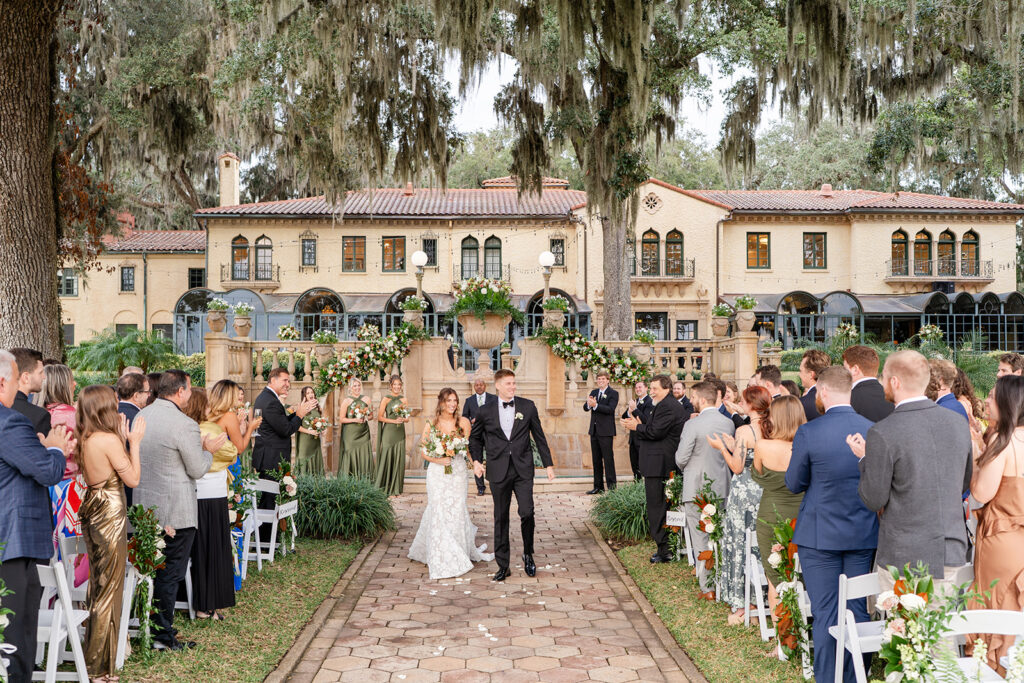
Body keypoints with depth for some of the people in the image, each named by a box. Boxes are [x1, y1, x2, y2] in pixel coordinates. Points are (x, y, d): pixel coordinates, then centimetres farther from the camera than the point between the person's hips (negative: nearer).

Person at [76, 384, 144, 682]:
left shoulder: (84, 439, 3)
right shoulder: (109, 440, -20)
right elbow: (133, 479, -14)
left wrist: (121, 437, 11)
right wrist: (133, 442, -8)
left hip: (92, 511, 8)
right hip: (110, 515, -8)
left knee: (97, 582, 20)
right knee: (109, 588, 2)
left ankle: (92, 651, 33)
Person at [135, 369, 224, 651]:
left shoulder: (140, 416, 5)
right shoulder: (184, 425, -19)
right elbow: (197, 470, -13)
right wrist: (208, 450, 6)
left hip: (144, 506, 8)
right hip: (175, 511, -8)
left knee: (152, 571, 17)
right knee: (170, 573, 1)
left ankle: (148, 627, 26)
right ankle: (163, 636, 7)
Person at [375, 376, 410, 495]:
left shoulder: (404, 400, 10)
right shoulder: (386, 399, -2)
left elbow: (407, 419, 14)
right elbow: (380, 417, -5)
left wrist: (403, 419, -8)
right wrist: (394, 421, -13)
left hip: (400, 432, 4)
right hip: (388, 432, -4)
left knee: (398, 459, 4)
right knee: (387, 457, -4)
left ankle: (396, 489, 12)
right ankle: (385, 488, 4)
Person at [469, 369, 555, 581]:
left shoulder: (527, 407, 4)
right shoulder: (486, 412, 3)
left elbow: (539, 437, 10)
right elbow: (474, 437, 18)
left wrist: (548, 464, 9)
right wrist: (477, 460, 6)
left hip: (523, 469, 0)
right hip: (498, 471, 0)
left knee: (527, 512, -9)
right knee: (501, 518, 6)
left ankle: (528, 555, 17)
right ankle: (502, 565, 16)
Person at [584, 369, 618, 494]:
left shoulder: (613, 393, -4)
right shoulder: (594, 392, 14)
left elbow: (610, 409, -19)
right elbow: (585, 408, 5)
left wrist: (595, 405, -29)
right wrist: (588, 404, -18)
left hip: (606, 432, -7)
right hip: (594, 431, 7)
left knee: (608, 459, -6)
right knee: (596, 460, 11)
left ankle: (612, 487, -2)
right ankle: (598, 486, 18)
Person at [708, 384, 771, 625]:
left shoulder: (743, 431, -15)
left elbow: (737, 467, -14)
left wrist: (722, 448, -1)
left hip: (744, 493, -6)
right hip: (765, 493, 6)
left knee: (740, 545, 3)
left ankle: (741, 606, 6)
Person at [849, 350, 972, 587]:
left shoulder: (882, 434, -17)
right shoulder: (958, 424, 2)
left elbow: (874, 500, -10)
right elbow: (964, 484, 15)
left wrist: (864, 458, 3)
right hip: (952, 553, 6)